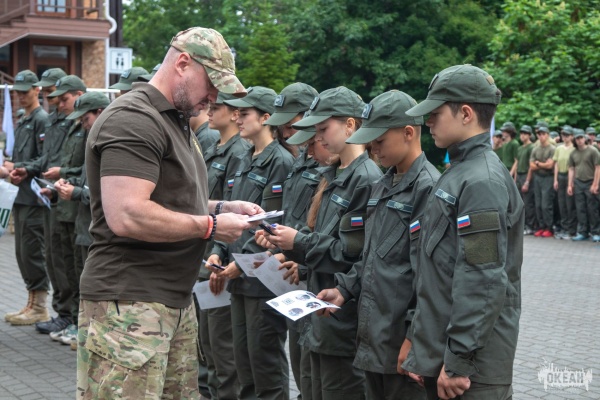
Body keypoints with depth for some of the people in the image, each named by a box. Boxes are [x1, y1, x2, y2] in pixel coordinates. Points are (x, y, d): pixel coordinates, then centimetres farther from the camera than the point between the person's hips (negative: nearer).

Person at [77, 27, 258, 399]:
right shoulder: (132, 119, -15)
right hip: (128, 305, -10)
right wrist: (210, 225, -16)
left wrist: (223, 208, 9)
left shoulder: (178, 122, 19)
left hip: (178, 301, 10)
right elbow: (127, 216, -26)